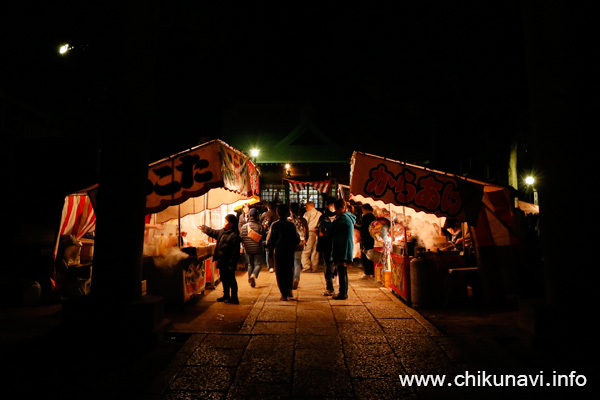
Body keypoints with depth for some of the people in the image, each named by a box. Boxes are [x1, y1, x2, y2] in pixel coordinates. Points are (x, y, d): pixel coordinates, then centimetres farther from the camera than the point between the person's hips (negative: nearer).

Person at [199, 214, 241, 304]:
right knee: (224, 279, 19)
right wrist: (203, 228, 40)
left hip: (228, 263, -9)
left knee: (231, 280, 0)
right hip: (222, 262, 9)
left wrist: (232, 264, -22)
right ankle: (226, 296, 33)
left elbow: (235, 252, -20)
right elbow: (213, 232, 30)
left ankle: (234, 298, 9)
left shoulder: (234, 235, -18)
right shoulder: (222, 232, 9)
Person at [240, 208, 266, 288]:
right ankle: (254, 275, -21)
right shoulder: (259, 226, -10)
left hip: (247, 249, 4)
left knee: (250, 264, 18)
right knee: (258, 264, 4)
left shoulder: (243, 226, 0)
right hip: (258, 249, -4)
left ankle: (250, 280, 24)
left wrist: (244, 245, 21)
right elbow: (263, 237, -8)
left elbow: (241, 238, 5)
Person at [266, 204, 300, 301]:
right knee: (289, 270, 20)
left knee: (280, 272, 6)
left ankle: (284, 294, 5)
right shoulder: (291, 224, -3)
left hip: (278, 251, -1)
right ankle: (289, 288, 7)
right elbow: (297, 239, 0)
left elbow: (269, 240, -7)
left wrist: (271, 249, 8)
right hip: (290, 251, 2)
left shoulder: (274, 225, -7)